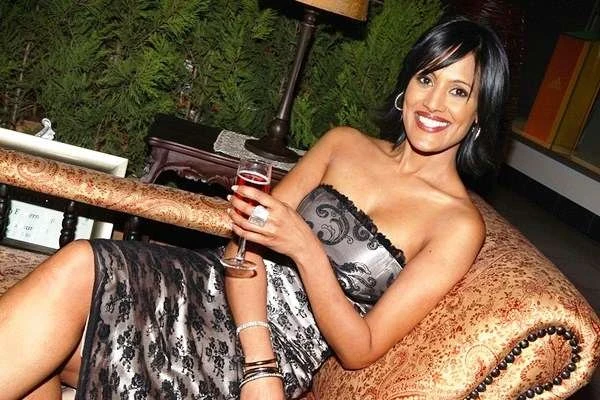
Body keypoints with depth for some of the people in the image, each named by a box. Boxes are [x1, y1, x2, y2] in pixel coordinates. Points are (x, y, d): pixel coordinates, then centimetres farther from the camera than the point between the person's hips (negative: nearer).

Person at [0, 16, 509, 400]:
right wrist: (258, 358, -16)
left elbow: (359, 349, -6)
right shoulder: (344, 143, 10)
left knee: (77, 271, -27)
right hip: (219, 288, 4)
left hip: (282, 352, -4)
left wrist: (304, 247, -21)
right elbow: (250, 235, 1)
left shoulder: (460, 224, -2)